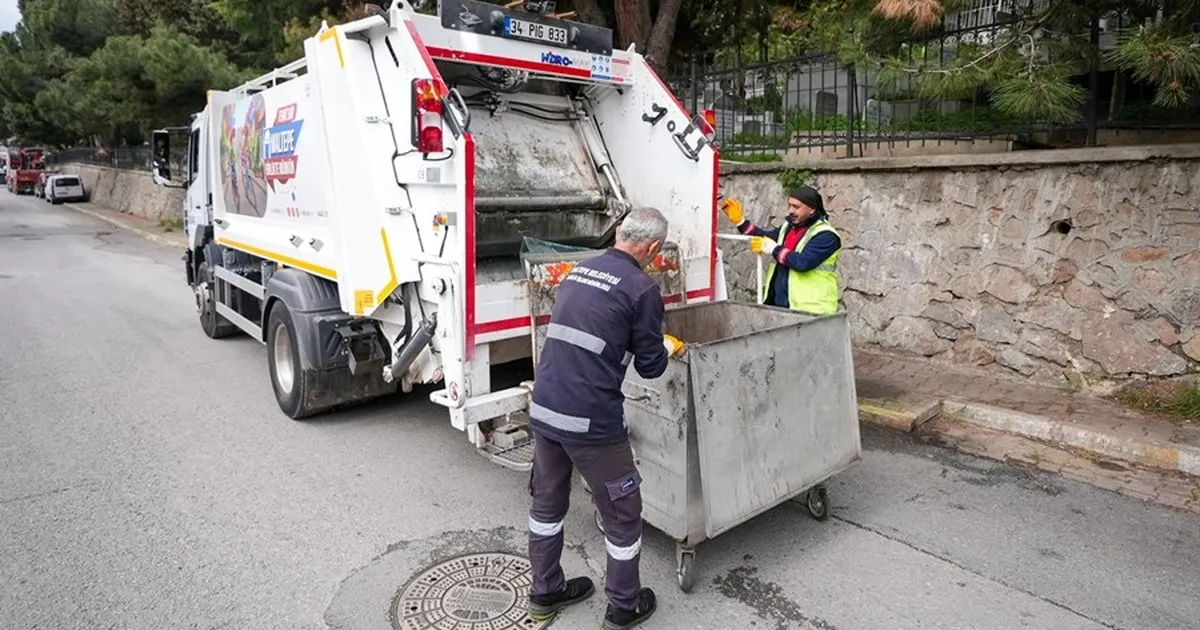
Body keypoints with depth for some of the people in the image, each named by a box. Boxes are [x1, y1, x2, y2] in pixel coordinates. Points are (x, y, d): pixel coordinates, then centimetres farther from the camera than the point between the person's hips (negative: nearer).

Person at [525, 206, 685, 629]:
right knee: (622, 514, 13)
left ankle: (545, 593, 40)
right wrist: (669, 348, 19)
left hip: (544, 408, 7)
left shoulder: (578, 271, 11)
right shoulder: (642, 288, -9)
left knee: (546, 502, 22)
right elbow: (650, 366, -3)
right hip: (591, 420, -7)